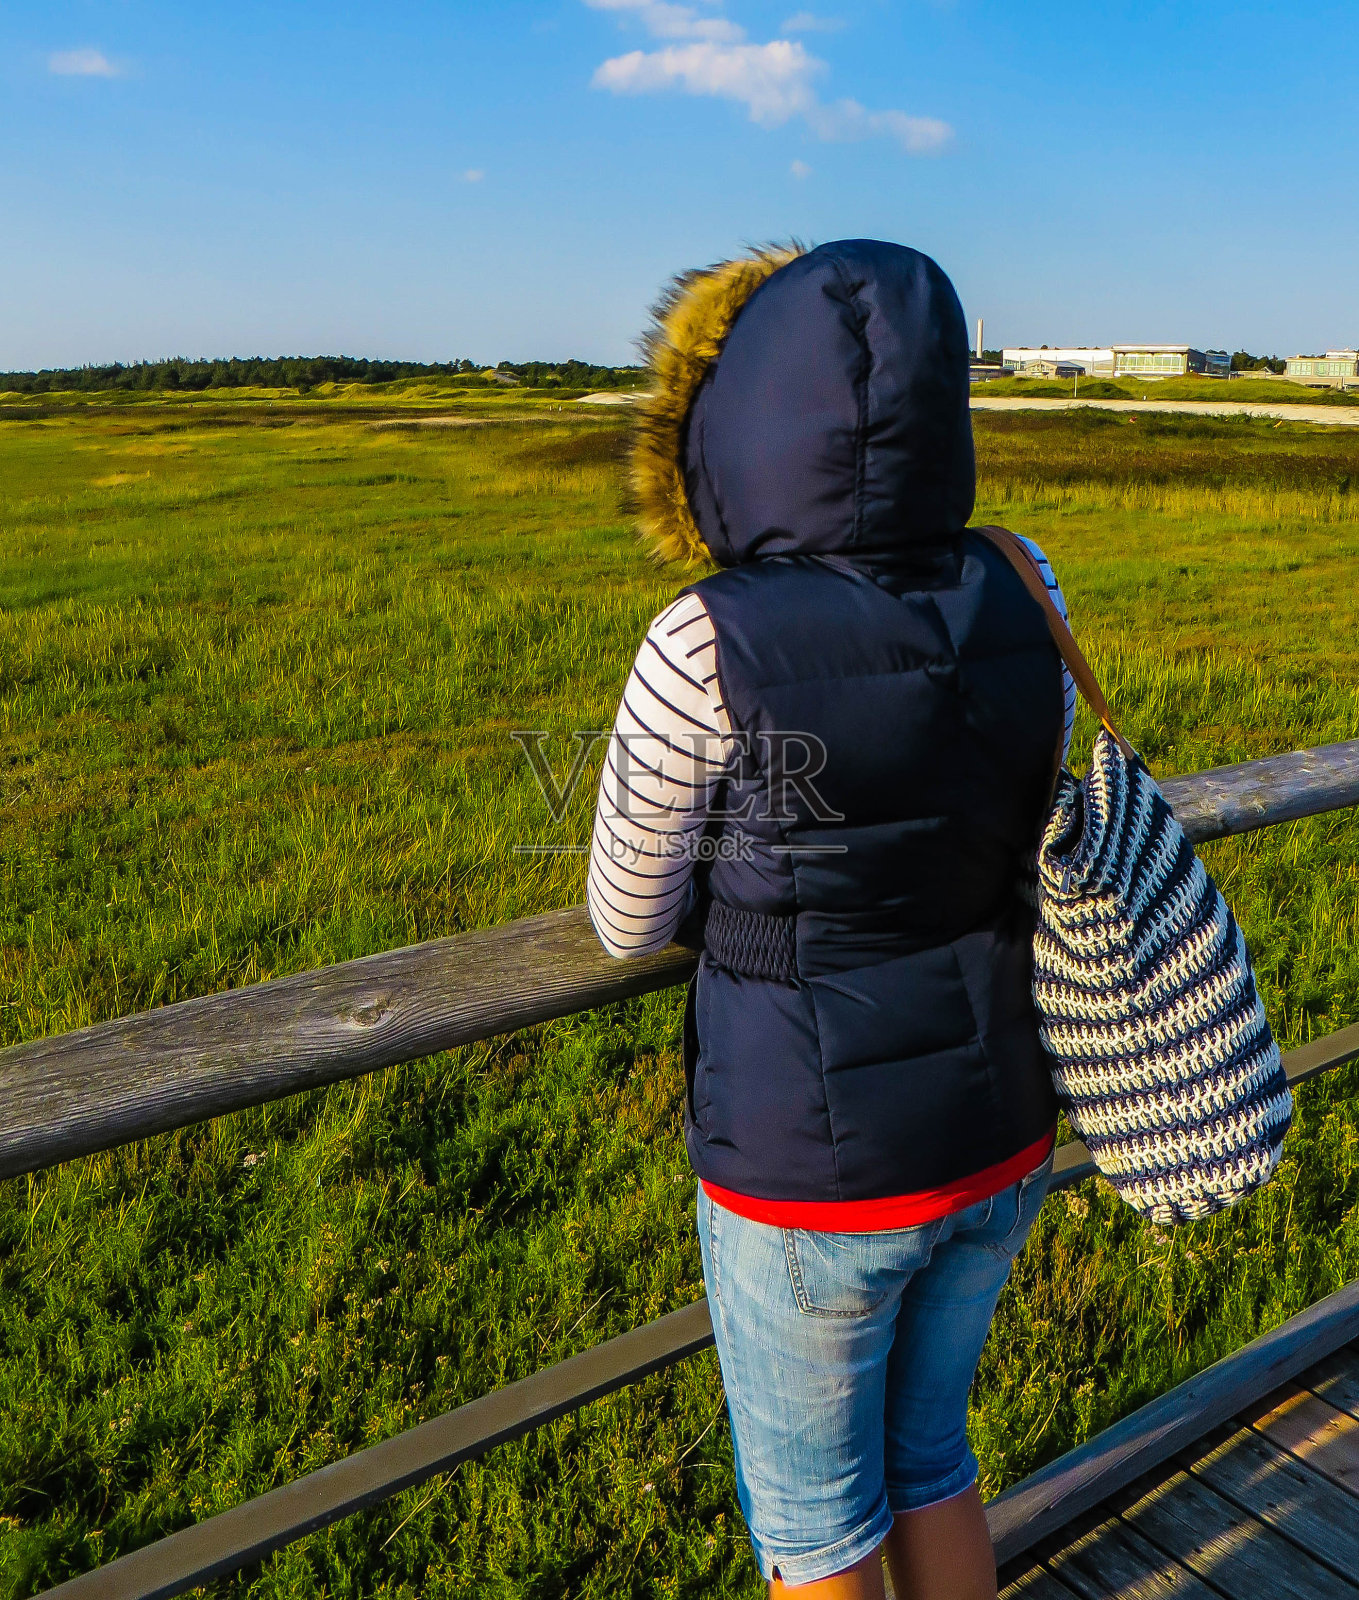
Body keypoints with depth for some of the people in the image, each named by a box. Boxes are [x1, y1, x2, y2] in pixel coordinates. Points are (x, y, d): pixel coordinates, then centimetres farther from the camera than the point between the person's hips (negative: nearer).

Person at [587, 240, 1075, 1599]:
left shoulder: (707, 648, -23)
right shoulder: (1016, 596, -7)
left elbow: (628, 924, -8)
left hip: (810, 1173, -5)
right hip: (996, 1140, 6)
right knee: (926, 1452, 31)